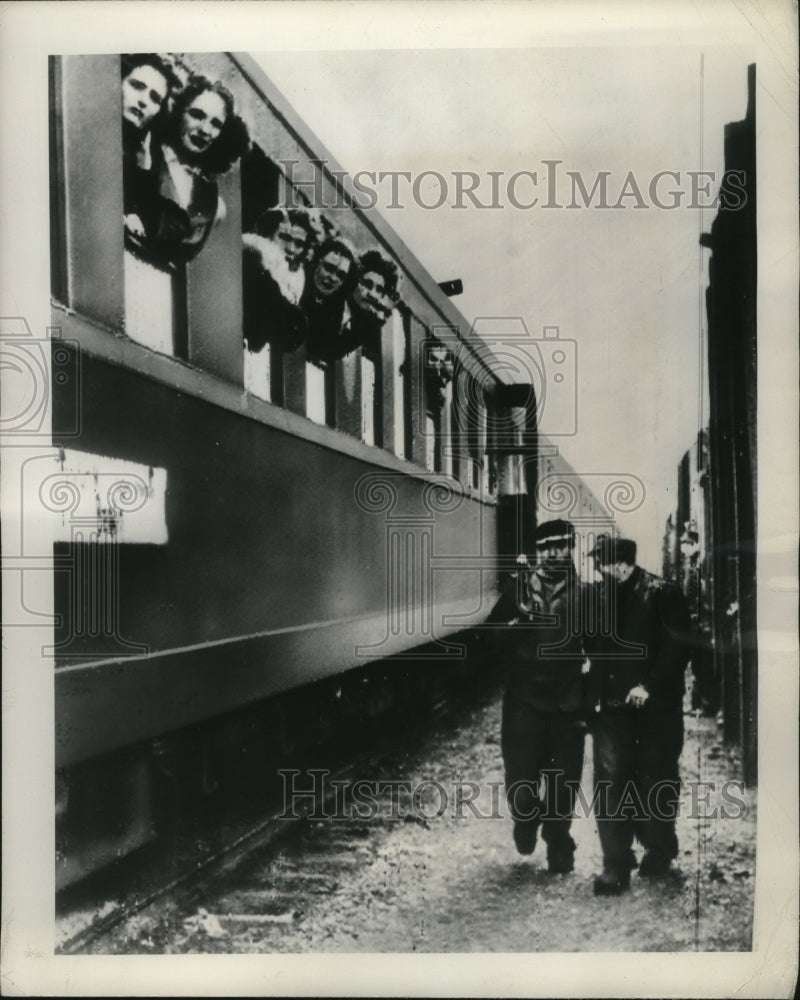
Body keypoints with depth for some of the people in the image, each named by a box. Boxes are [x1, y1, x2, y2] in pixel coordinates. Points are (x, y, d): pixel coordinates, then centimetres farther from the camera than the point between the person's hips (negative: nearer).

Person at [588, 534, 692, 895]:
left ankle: (659, 849, 32)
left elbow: (676, 647, -10)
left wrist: (649, 686, -15)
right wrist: (595, 691, 4)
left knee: (655, 780, 10)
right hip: (612, 707, 4)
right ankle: (616, 865, 3)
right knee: (610, 782, -3)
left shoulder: (662, 595, -6)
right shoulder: (601, 595, 9)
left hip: (655, 707, -4)